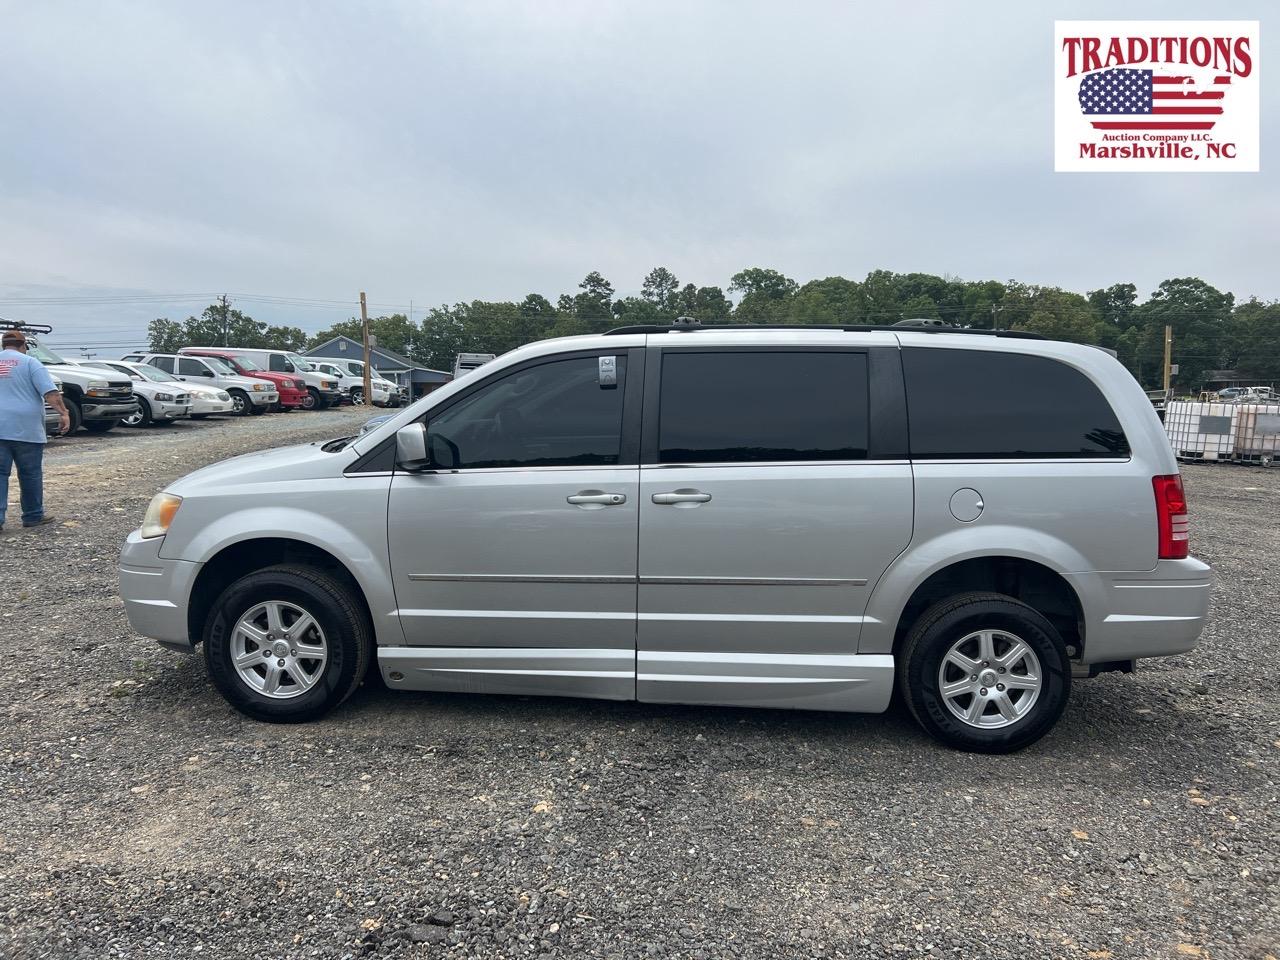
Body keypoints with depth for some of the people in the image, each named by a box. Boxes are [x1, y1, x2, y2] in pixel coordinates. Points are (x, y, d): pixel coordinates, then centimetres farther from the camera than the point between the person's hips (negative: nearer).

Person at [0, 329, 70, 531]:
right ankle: (33, 516, 15)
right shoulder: (29, 362, 0)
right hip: (26, 429, -3)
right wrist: (64, 413, -14)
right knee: (30, 473, 7)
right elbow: (50, 392, -13)